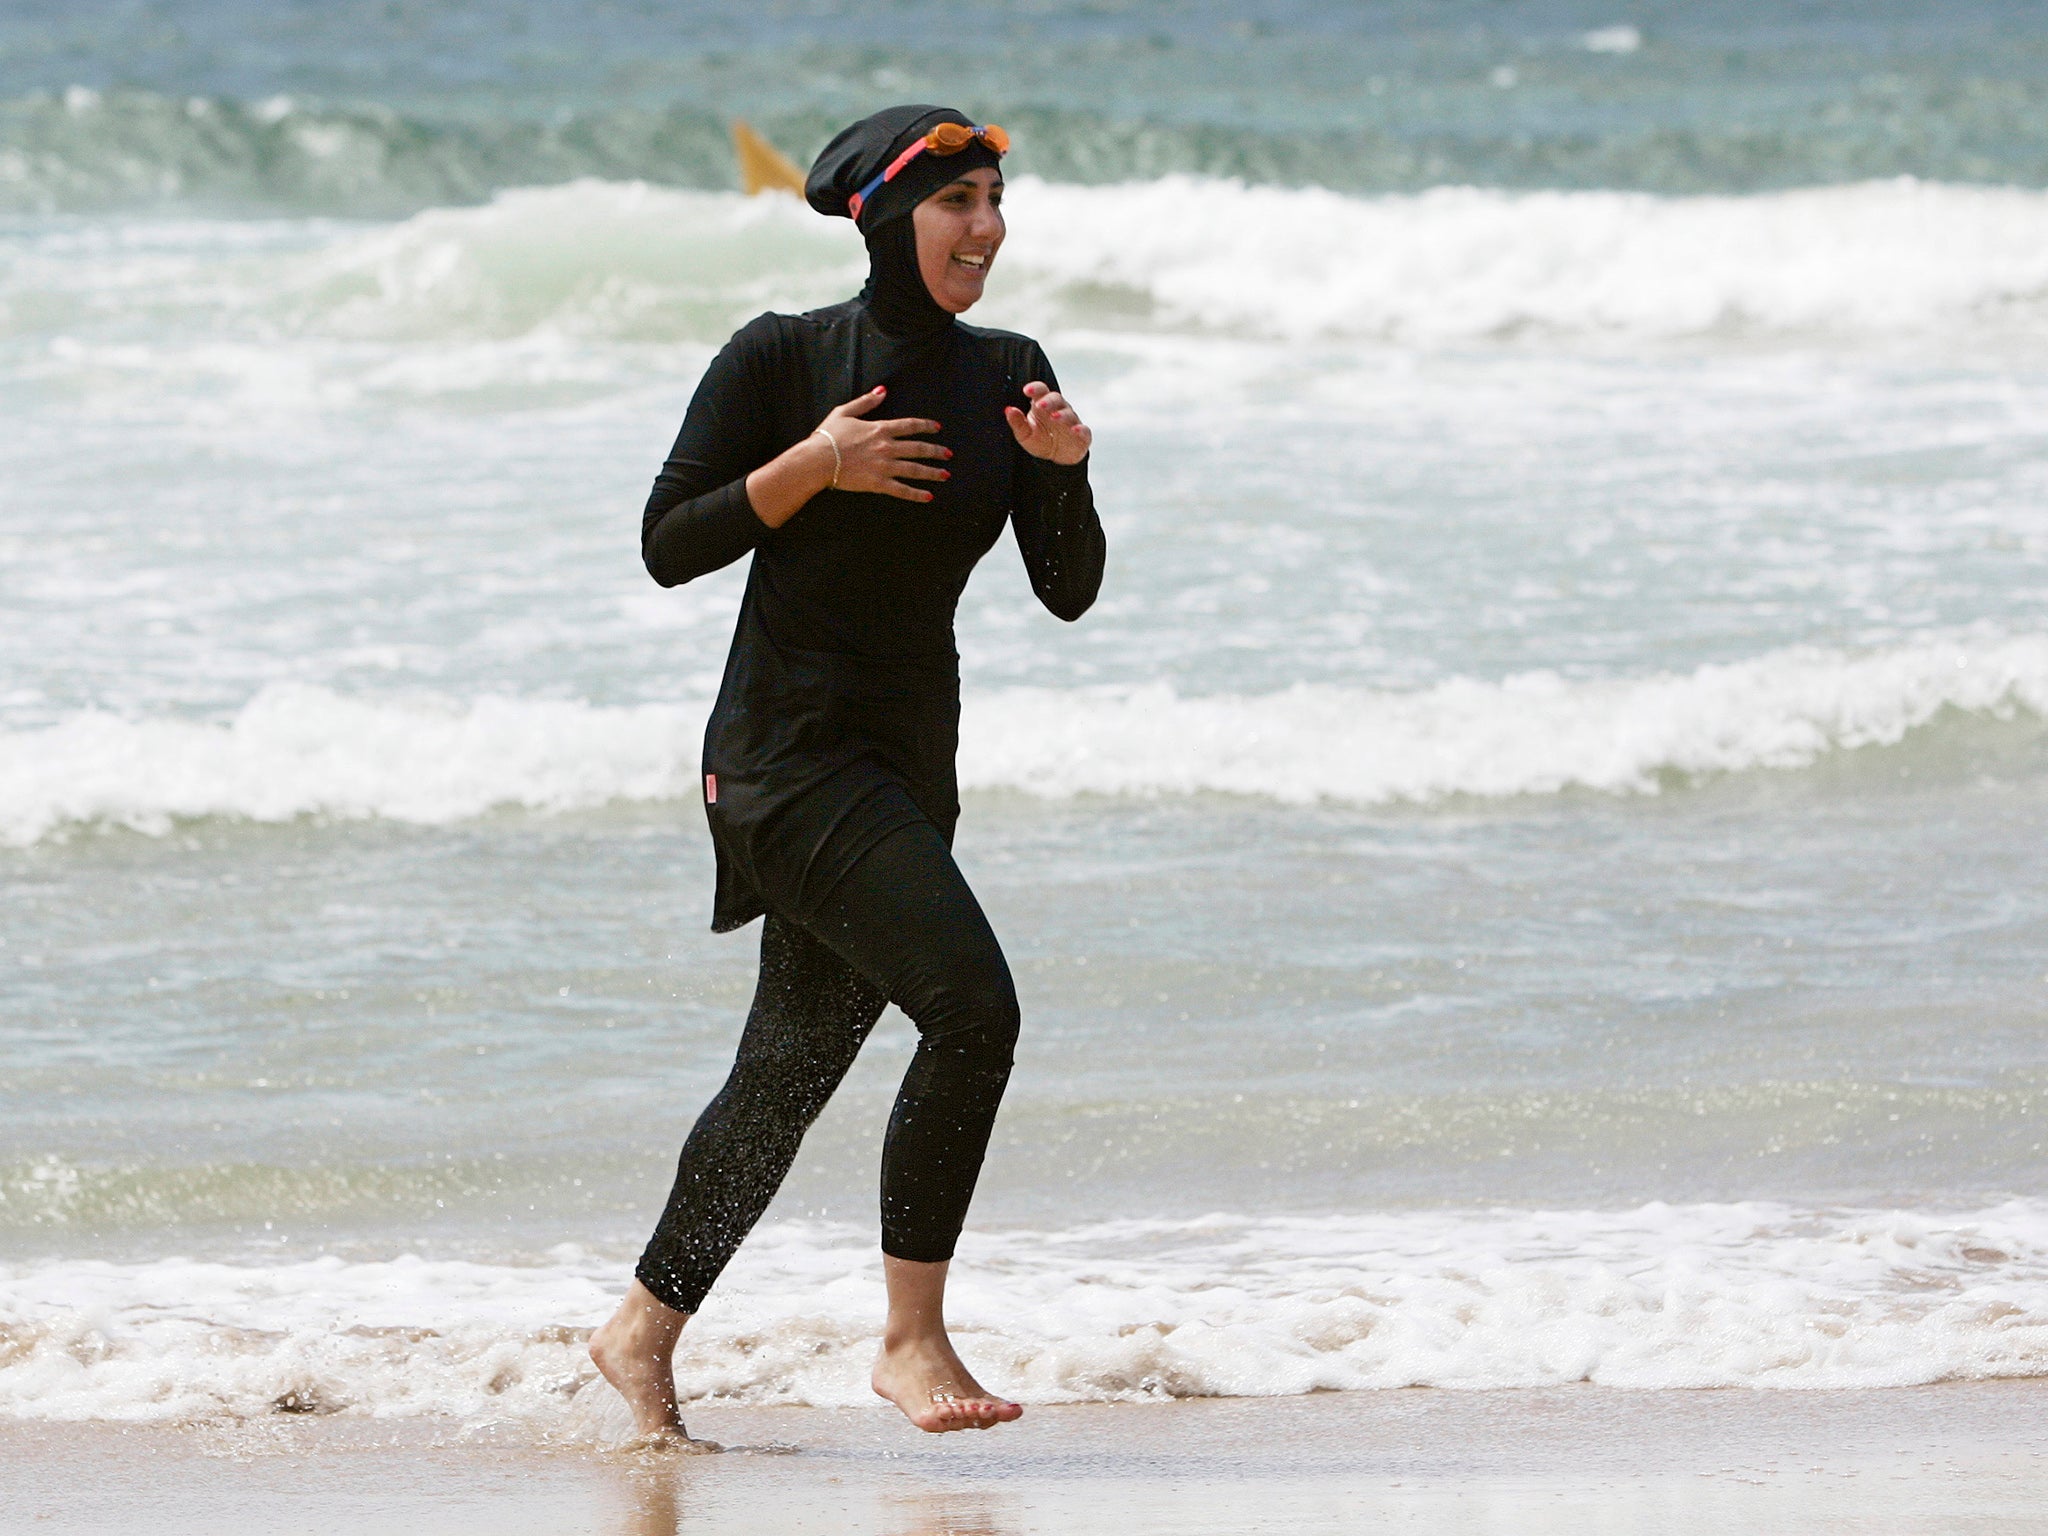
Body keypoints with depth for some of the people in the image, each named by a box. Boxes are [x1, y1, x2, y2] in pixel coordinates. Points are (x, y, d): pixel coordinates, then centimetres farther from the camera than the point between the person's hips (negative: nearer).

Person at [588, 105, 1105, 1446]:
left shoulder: (1006, 375, 8)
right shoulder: (783, 360, -8)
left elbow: (1070, 591, 6)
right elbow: (669, 545, -7)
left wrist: (1066, 470, -12)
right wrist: (817, 465, -17)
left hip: (912, 756, 7)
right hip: (790, 745, -7)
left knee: (796, 1063, 13)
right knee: (973, 1004, -21)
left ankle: (646, 1330, 29)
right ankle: (914, 1337, -12)